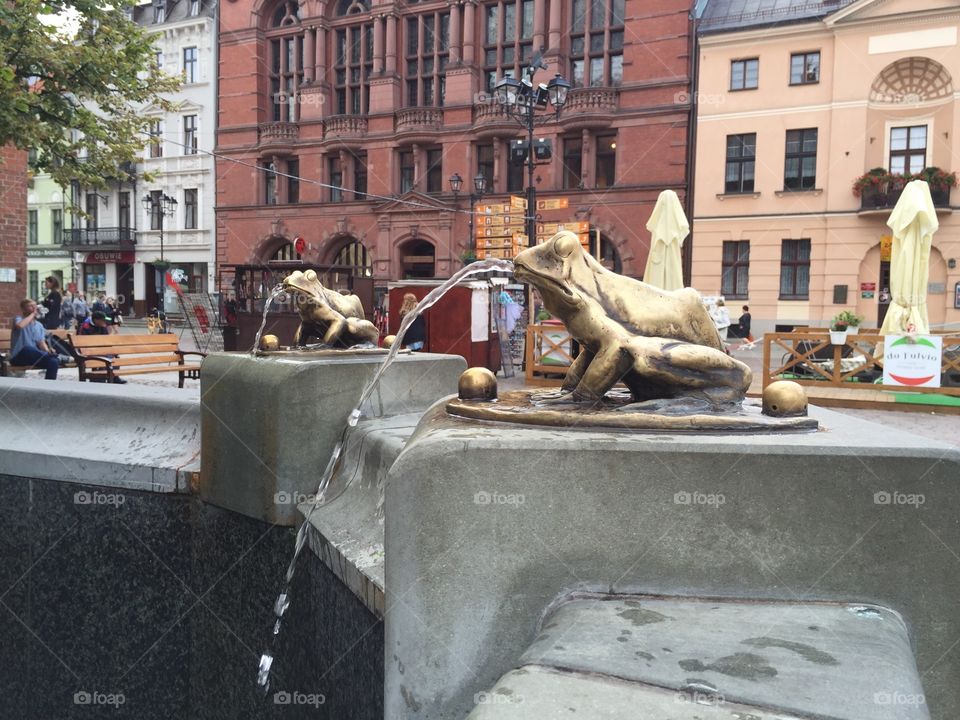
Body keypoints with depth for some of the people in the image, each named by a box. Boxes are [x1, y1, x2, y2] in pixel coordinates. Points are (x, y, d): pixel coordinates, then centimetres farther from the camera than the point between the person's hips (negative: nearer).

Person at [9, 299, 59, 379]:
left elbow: (41, 343, 10)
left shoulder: (39, 325, 18)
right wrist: (32, 314, -12)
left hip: (35, 357, 5)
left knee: (53, 362, -24)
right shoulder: (19, 319, 1)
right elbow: (20, 326, -27)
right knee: (27, 349, -39)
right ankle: (59, 358, -38)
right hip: (19, 356, -4)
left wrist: (48, 351, -13)